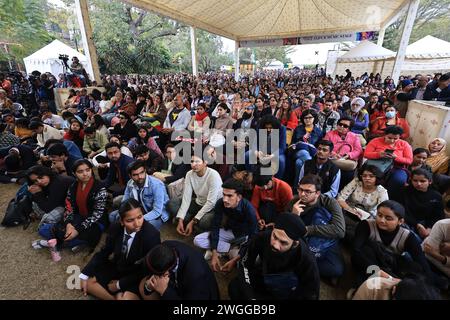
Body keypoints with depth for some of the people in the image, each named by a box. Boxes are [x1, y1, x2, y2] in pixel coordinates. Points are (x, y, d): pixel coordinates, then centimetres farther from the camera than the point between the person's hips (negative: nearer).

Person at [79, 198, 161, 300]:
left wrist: (119, 284, -15)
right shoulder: (115, 228, -12)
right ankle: (117, 296, 0)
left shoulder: (152, 234, -29)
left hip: (138, 277, -6)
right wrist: (84, 275, -4)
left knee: (126, 297, -31)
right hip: (116, 268, 6)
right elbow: (104, 253, 4)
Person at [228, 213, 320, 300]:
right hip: (263, 282, 1)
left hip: (288, 294, -1)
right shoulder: (261, 238, -27)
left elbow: (311, 295, -20)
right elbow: (245, 265, -13)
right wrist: (250, 297, -22)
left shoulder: (307, 260, -33)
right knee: (234, 287, -18)